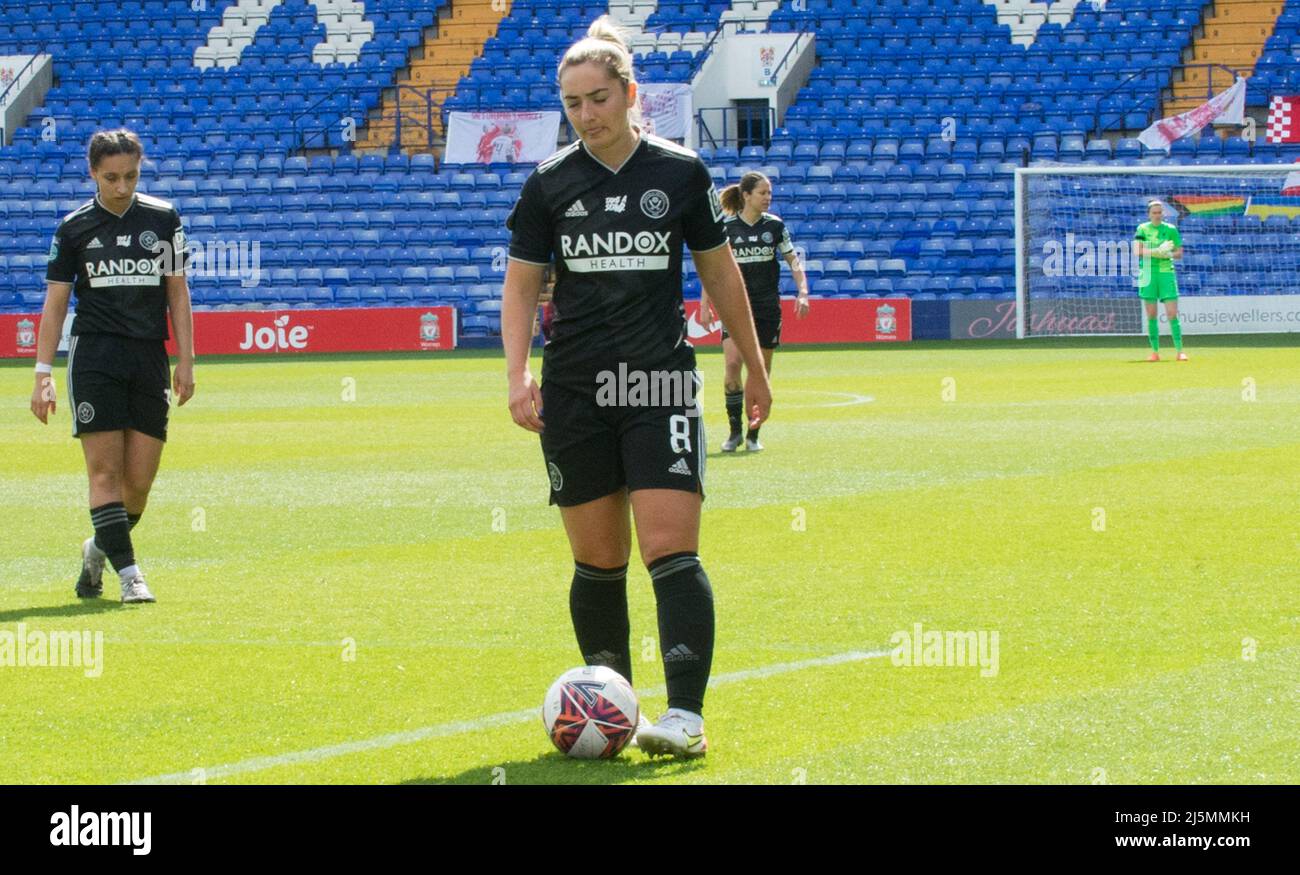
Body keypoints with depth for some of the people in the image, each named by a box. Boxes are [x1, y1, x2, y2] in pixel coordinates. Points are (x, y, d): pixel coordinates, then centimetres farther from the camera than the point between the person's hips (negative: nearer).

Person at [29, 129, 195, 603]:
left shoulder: (164, 218, 7)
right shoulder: (74, 227, 4)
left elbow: (177, 292, 11)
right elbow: (55, 301, 4)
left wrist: (185, 361, 5)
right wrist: (43, 374, -2)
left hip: (149, 359, 2)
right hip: (94, 355, -2)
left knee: (139, 481, 0)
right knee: (105, 470, -11)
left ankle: (97, 551, 25)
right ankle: (128, 573, -10)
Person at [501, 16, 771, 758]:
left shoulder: (681, 173, 0)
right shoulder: (550, 183, 3)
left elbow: (721, 272, 10)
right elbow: (521, 285, 7)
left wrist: (754, 366, 15)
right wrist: (519, 374, -7)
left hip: (661, 383, -2)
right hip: (574, 391, 2)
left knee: (672, 550, -13)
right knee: (597, 559, 7)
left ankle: (687, 717, -17)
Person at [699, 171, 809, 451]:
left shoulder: (774, 225, 3)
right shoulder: (726, 226, -2)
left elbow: (793, 260, 8)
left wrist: (802, 292, -6)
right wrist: (705, 305, -1)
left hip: (767, 307, 2)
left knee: (761, 372, 3)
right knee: (732, 363, -18)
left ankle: (753, 435, 13)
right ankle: (734, 430, -7)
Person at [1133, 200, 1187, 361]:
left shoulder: (1171, 229, 6)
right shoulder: (1143, 229, 4)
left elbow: (1179, 253, 7)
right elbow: (1137, 251, -8)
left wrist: (1169, 254, -15)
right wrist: (1157, 252, -19)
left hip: (1166, 272, 0)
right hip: (1148, 273, 0)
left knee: (1172, 314, -7)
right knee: (1151, 315, 2)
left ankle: (1179, 351, -7)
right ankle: (1155, 351, 9)